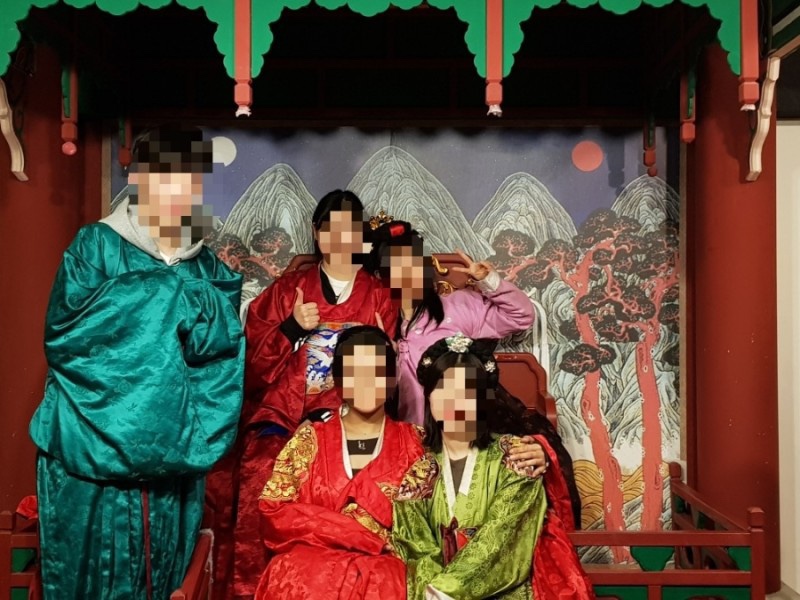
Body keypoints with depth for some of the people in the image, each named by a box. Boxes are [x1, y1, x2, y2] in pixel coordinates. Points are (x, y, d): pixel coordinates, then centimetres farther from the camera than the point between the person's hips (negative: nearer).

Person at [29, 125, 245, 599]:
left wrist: (193, 300, -18)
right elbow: (70, 322, -15)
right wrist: (162, 293, -16)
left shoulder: (207, 266, 10)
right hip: (94, 445, -3)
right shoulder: (96, 246, -1)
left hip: (173, 451, 4)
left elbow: (224, 342, 1)